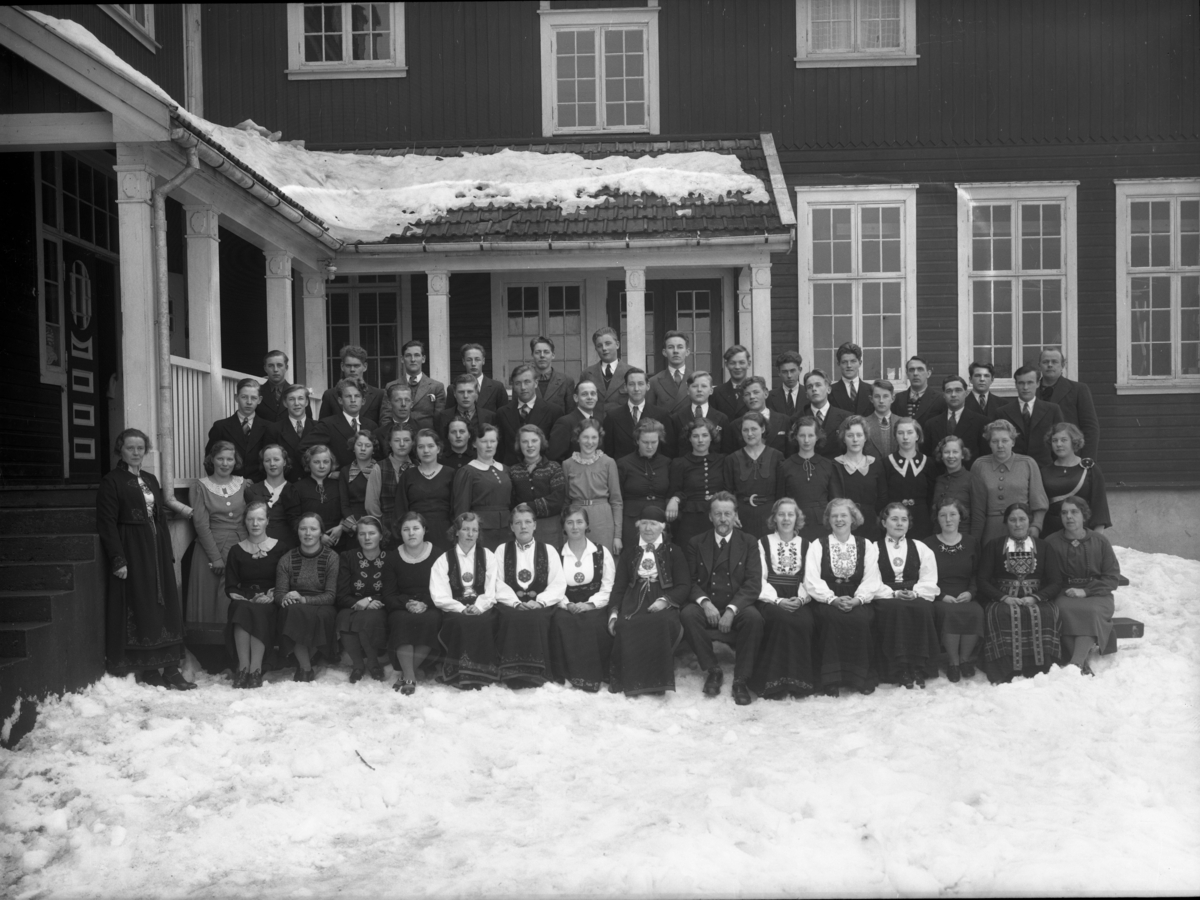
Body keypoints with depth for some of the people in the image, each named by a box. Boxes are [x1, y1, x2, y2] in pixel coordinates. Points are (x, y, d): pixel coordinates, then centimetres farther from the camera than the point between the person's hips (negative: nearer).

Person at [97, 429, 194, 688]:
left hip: (157, 551, 7)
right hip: (132, 553, -7)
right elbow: (107, 523, -11)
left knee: (166, 605, 4)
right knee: (140, 608, -3)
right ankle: (147, 669, 5)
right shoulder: (111, 482, -5)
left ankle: (170, 667, 7)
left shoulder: (150, 480, 16)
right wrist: (118, 560, -17)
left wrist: (168, 554, 12)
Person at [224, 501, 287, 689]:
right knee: (242, 609, -34)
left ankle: (255, 670, -37)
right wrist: (251, 598, -9)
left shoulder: (281, 549, 10)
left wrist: (272, 596, -13)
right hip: (243, 601, 1)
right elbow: (230, 588, 8)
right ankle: (243, 668, -36)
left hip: (269, 604, -1)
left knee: (258, 612, -35)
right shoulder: (237, 551, 14)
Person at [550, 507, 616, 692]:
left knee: (594, 622, -34)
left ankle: (593, 676, -23)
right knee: (560, 620, -33)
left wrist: (589, 604, -13)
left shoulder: (601, 553, 11)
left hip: (595, 608, -1)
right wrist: (568, 605, -16)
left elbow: (608, 587, 3)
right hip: (567, 608, 1)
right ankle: (567, 675, -27)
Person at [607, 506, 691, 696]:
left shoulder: (673, 552, 16)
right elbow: (618, 586, 17)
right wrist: (613, 612, -1)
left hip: (662, 604, -1)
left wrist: (665, 600, -13)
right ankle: (629, 681, -25)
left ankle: (656, 680, -27)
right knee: (624, 625, -34)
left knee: (661, 623, -38)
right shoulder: (628, 553, 22)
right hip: (634, 601, 2)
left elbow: (684, 586, 7)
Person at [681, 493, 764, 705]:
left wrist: (731, 609, -19)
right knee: (687, 614, -31)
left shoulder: (749, 543, 6)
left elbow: (753, 583, -5)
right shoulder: (696, 543, 10)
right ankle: (712, 670, -11)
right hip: (706, 607, 1)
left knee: (754, 617, -33)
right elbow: (690, 581, 2)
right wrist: (704, 602, -19)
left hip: (737, 607, -1)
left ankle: (741, 680, -18)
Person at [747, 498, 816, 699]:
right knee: (780, 619, -35)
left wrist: (800, 600, -13)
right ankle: (774, 682, -27)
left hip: (798, 601, 2)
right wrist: (777, 600, -15)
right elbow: (759, 578, 1)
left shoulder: (806, 545, 17)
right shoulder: (763, 544, 11)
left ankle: (798, 680, -20)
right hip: (770, 599, -2)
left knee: (803, 622, -32)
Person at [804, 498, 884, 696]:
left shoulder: (867, 546, 13)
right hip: (827, 602, -1)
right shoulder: (817, 545, 8)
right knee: (833, 618, -34)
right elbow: (812, 580, -3)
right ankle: (831, 679, -26)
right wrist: (833, 599, -18)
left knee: (861, 619, -32)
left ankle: (861, 677, -17)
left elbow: (871, 580, 2)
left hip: (858, 602, 1)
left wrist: (857, 600, -16)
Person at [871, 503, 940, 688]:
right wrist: (893, 593, -17)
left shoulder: (921, 549, 18)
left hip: (917, 598, 1)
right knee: (895, 609, -37)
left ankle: (919, 669, -29)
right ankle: (901, 669, -33)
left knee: (922, 609, -35)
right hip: (887, 599, -1)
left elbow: (929, 581, 7)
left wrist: (914, 593, -14)